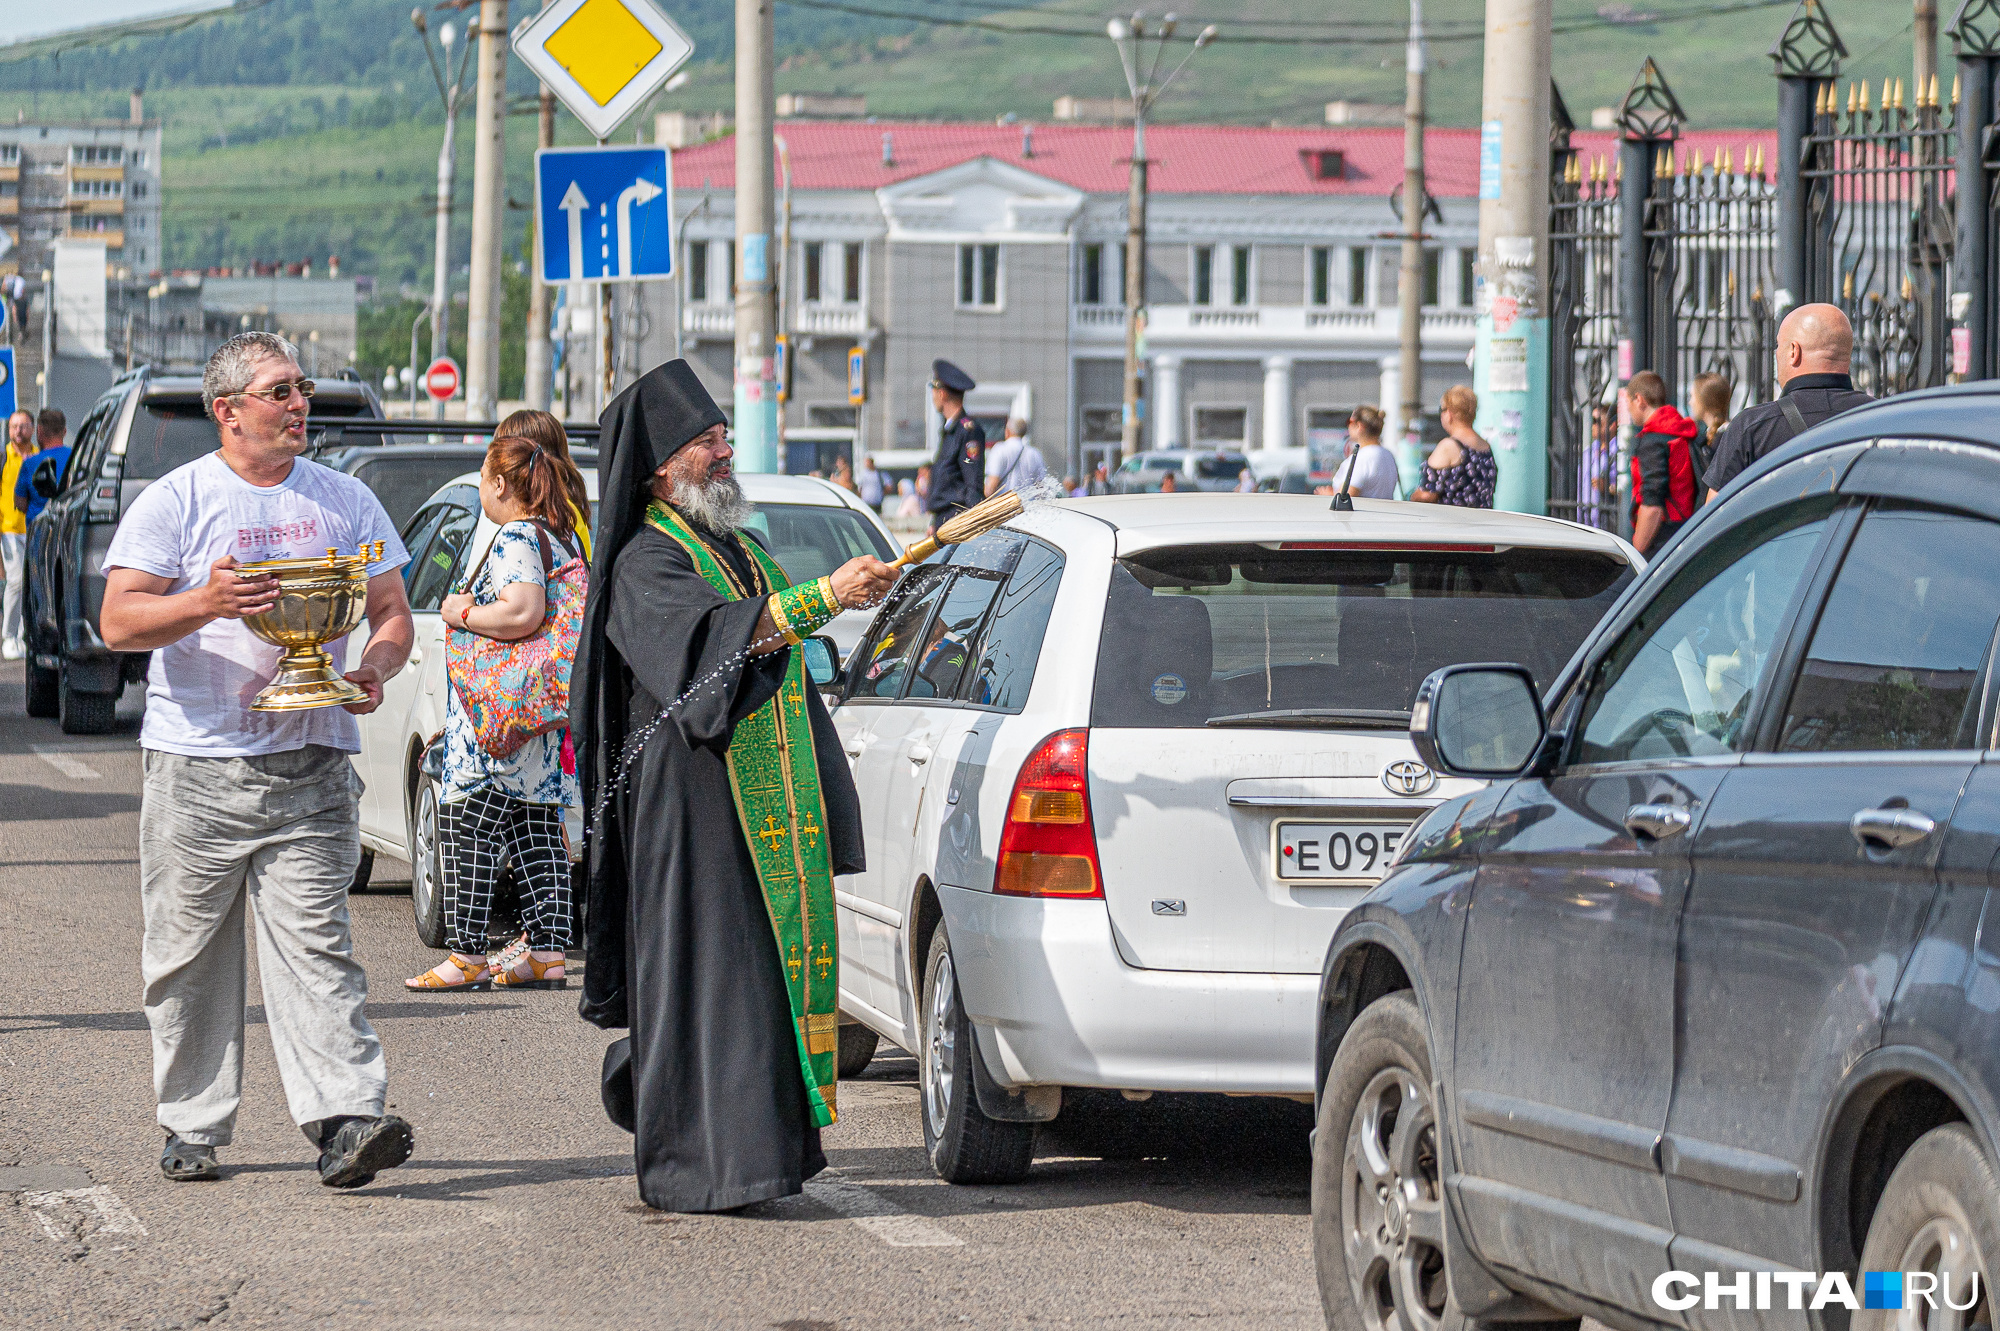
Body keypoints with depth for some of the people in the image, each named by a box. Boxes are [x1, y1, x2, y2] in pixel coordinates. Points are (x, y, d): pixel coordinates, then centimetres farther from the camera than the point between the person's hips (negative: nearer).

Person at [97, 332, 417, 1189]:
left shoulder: (344, 501, 12)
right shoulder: (175, 501, 2)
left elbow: (392, 614, 15)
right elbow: (118, 622, -5)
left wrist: (374, 667, -7)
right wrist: (204, 604, -23)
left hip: (311, 767, 1)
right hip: (196, 769, -1)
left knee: (313, 944, -10)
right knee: (188, 956, 5)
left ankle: (345, 1119, -18)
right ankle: (192, 1126, 16)